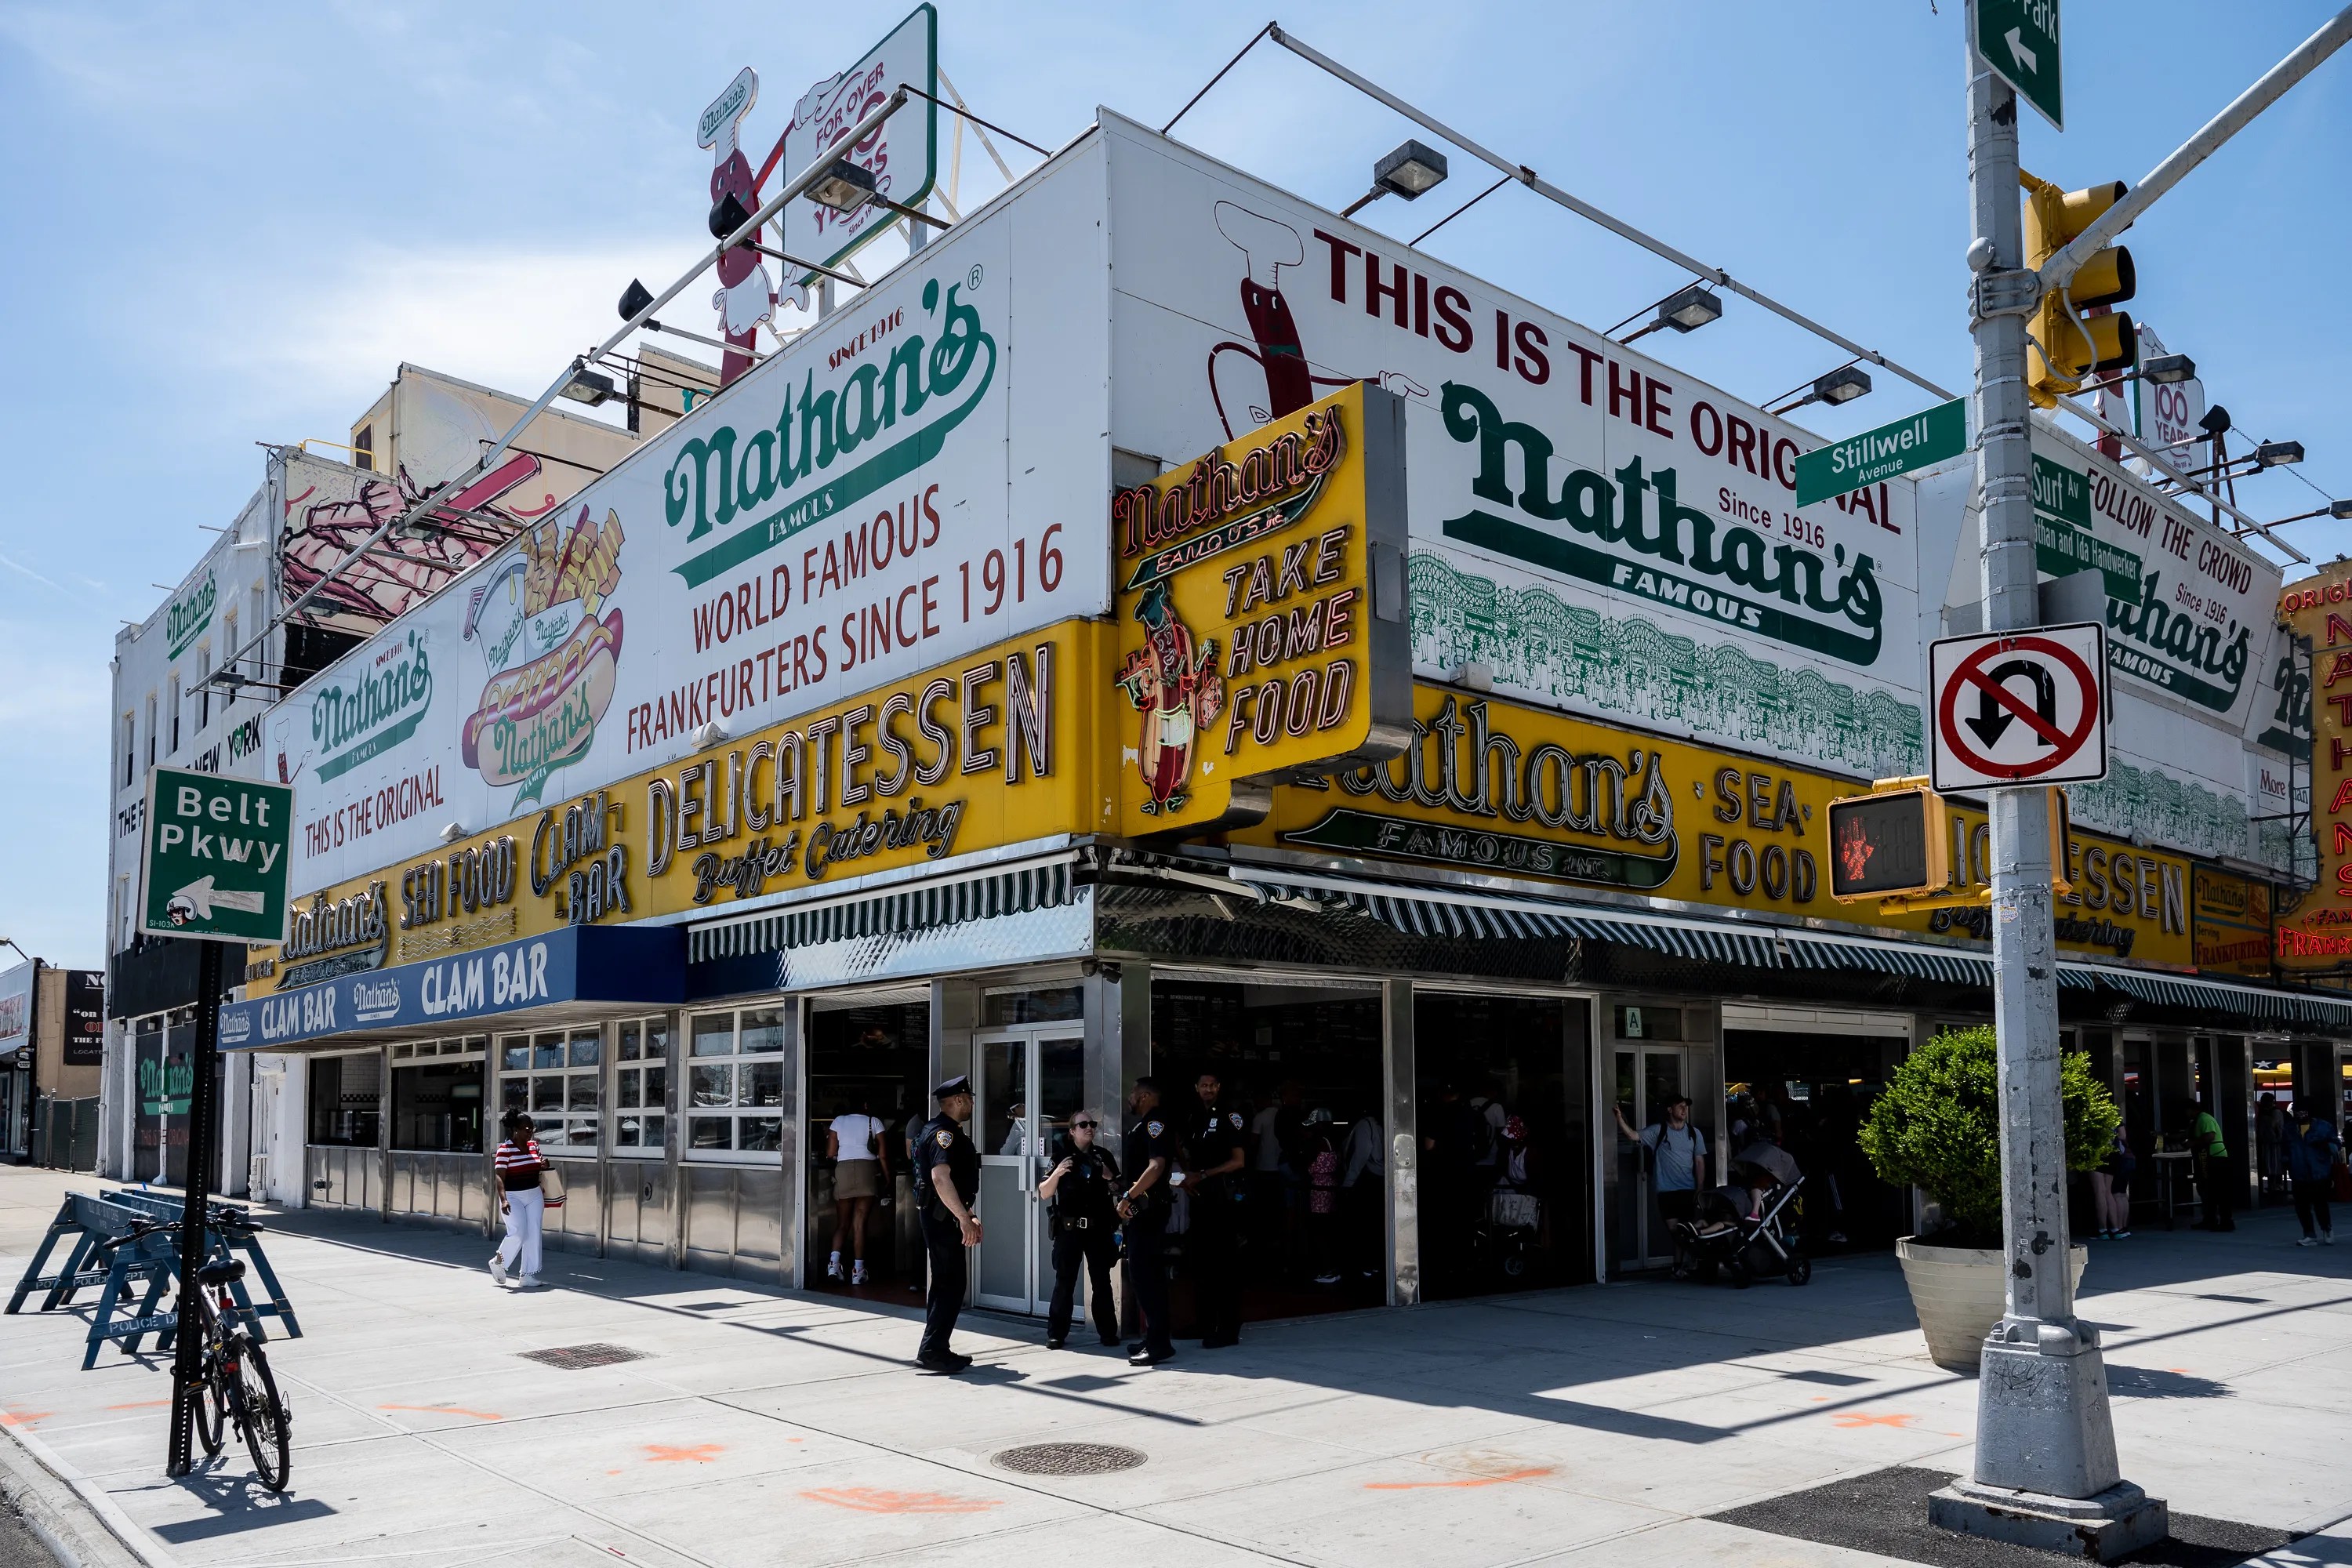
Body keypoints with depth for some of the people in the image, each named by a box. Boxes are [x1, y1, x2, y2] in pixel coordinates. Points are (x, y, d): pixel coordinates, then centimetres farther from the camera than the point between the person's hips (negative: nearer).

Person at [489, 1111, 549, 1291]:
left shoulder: (534, 1146, 8)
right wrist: (503, 1200, -28)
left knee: (533, 1235, 2)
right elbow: (500, 1177, -16)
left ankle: (528, 1275, 8)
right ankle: (498, 1261, 13)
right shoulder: (505, 1149, -11)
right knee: (518, 1233, -15)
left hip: (534, 1196, 6)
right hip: (513, 1197, -6)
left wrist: (544, 1165, 1)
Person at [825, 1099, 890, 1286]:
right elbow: (882, 1154, 3)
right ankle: (857, 1271, 0)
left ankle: (834, 1261, -10)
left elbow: (830, 1154, 6)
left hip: (843, 1170, 1)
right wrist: (887, 1178, 12)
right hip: (867, 1170, -1)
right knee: (860, 1222, 0)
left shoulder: (838, 1121, 11)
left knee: (842, 1222, 10)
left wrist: (828, 1136, 24)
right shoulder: (874, 1122, 9)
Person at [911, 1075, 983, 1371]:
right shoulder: (944, 1133, -16)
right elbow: (940, 1177, -29)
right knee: (951, 1284, -9)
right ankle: (932, 1351, -8)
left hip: (942, 1216, 11)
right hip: (943, 1217, -11)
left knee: (945, 1282, 14)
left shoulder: (947, 1131, 19)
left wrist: (968, 1215, 26)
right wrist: (964, 1219, -31)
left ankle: (936, 1350, 20)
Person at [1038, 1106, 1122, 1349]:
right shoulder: (1062, 1157, 2)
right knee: (1064, 1282, -1)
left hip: (1099, 1229, 2)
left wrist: (1110, 1179, -5)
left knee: (1101, 1282, 5)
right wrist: (1057, 1173, -17)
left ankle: (1108, 1332, 11)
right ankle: (1056, 1333, 4)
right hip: (1069, 1229, -2)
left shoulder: (1104, 1156, 9)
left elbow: (1119, 1191, 16)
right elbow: (1044, 1193, -1)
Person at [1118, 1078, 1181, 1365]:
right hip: (1140, 1210, 10)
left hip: (1148, 1209, -10)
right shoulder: (1139, 1124, 19)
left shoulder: (1155, 1123, -12)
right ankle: (1154, 1338, 19)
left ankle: (1158, 1343, -11)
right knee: (1146, 1274, 13)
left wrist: (1128, 1197, -23)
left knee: (1144, 1274, -11)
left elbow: (1156, 1166, -24)